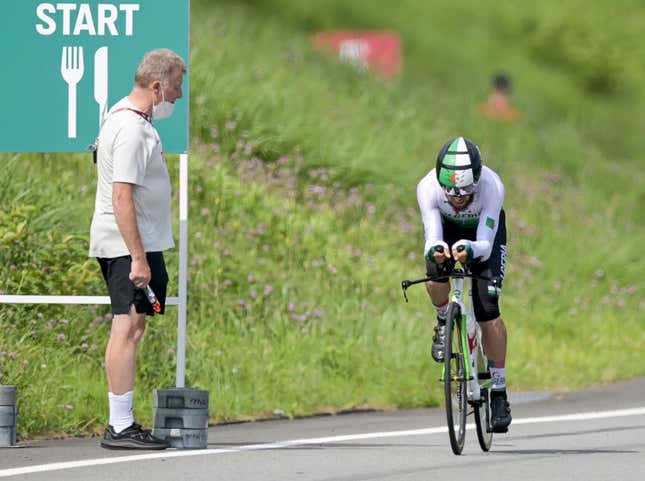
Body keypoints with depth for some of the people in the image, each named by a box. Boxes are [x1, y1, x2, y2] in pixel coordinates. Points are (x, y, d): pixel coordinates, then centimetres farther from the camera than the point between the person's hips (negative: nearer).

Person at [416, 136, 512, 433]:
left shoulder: (492, 187, -38)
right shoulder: (428, 187, -36)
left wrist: (470, 250, -61)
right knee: (435, 273, -32)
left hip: (483, 232, -1)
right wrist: (435, 250, -60)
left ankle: (499, 394, -5)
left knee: (487, 309, -15)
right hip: (446, 228, 1)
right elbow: (432, 239, -37)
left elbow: (485, 245, -38)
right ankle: (444, 322, 3)